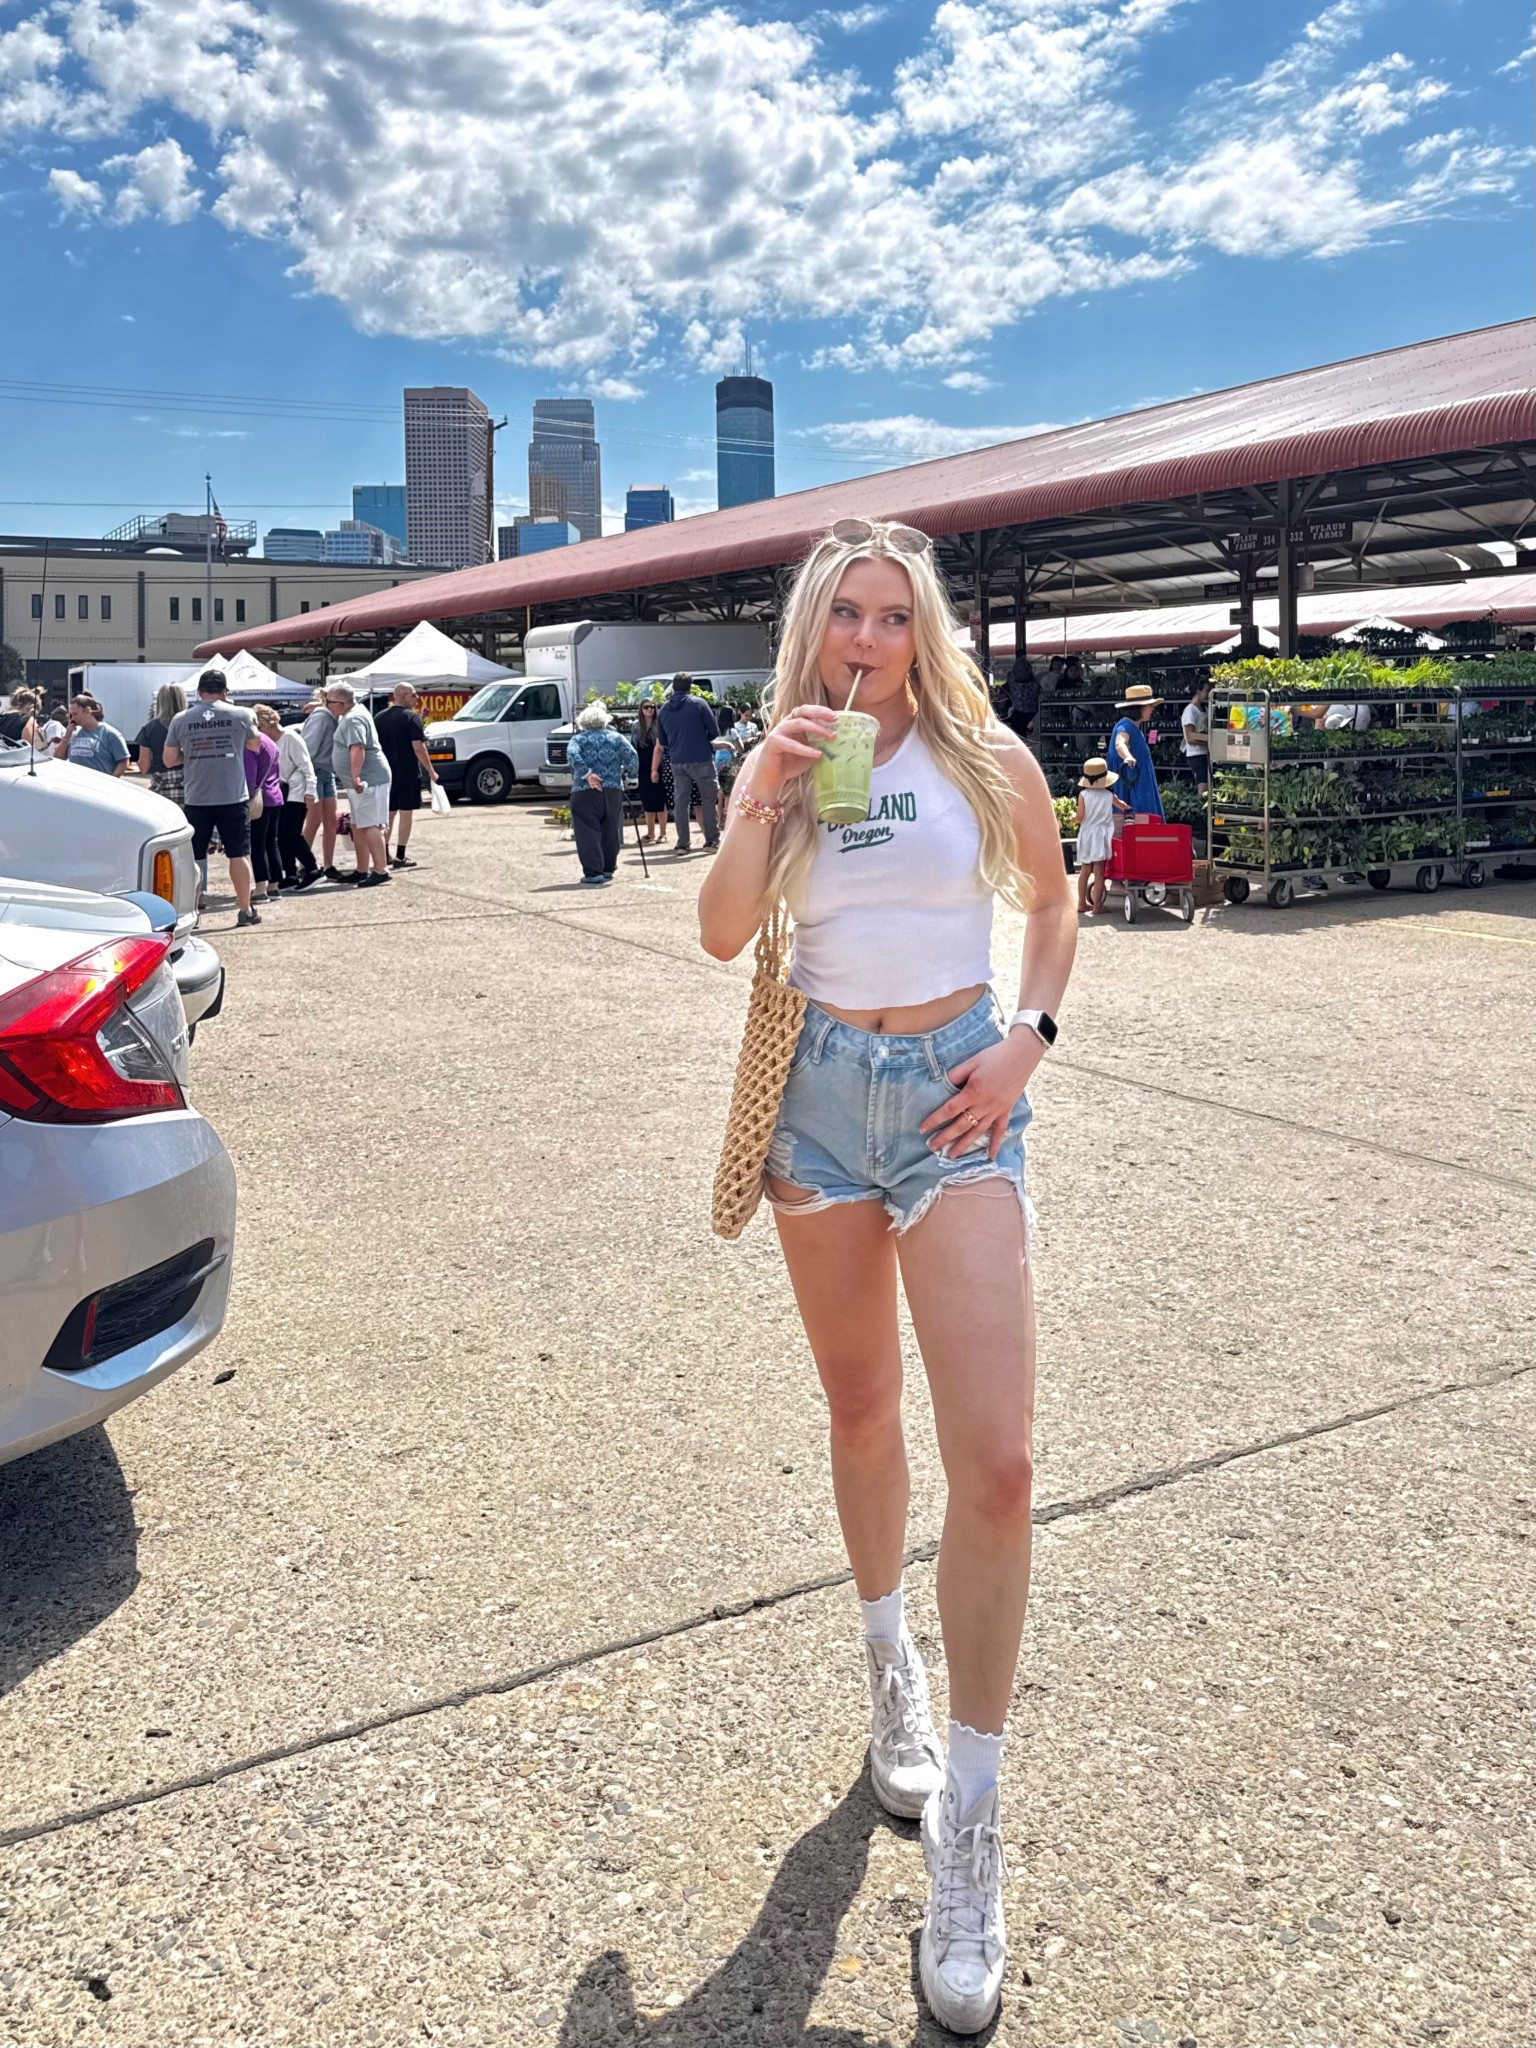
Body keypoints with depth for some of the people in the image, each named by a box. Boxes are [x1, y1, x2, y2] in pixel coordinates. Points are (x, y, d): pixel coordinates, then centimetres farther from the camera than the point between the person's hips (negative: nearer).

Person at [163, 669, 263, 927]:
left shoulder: (181, 719, -1)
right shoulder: (240, 715, -3)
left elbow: (169, 759, 5)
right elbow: (255, 744, 14)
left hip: (196, 799, 1)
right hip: (233, 797, -1)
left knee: (193, 857, 10)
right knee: (238, 854, 7)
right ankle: (246, 910, 11)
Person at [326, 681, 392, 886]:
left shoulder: (354, 719, -18)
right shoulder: (354, 711, 14)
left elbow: (357, 748, -31)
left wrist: (355, 776, -37)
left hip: (368, 781, -11)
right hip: (358, 783, 11)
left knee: (370, 827, -12)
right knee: (358, 827, 14)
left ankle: (380, 871, -12)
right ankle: (362, 870, 19)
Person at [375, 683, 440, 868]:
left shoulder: (380, 718, 9)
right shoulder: (412, 717, -11)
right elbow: (418, 748, -18)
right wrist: (431, 771, -13)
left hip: (386, 773, 6)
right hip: (408, 773, -6)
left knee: (388, 813, 15)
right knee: (406, 812, 0)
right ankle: (400, 856, -2)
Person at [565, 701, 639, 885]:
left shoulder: (578, 739, 7)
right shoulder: (616, 737, 12)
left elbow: (572, 756, -13)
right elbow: (632, 757, 0)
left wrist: (587, 774, -14)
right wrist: (630, 775, 14)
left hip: (584, 792, -2)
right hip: (613, 790, 2)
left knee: (588, 833, -3)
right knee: (611, 832, 13)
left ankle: (593, 873, -9)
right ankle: (608, 870, 21)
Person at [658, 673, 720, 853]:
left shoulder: (665, 708, 6)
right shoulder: (698, 703, -6)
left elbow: (662, 739, 15)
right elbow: (714, 731, -4)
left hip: (677, 762, 4)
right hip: (701, 759, -4)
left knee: (680, 801, 9)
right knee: (709, 800, 6)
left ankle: (683, 843, 7)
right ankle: (712, 841, 4)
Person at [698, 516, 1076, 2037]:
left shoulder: (985, 756, -2)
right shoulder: (779, 764, 4)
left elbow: (1051, 899, 10)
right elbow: (722, 934, -6)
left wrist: (1028, 1040, -4)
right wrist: (765, 797, -18)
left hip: (954, 1095, -2)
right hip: (823, 1090, 3)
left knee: (995, 1466, -12)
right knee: (860, 1411, 16)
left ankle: (967, 1828, 4)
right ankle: (889, 1663, 42)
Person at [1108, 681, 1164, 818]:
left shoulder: (1136, 728, 14)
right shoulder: (1125, 726, -17)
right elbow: (1119, 743, -41)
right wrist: (1127, 756, -61)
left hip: (1142, 786, 10)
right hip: (1132, 789, -10)